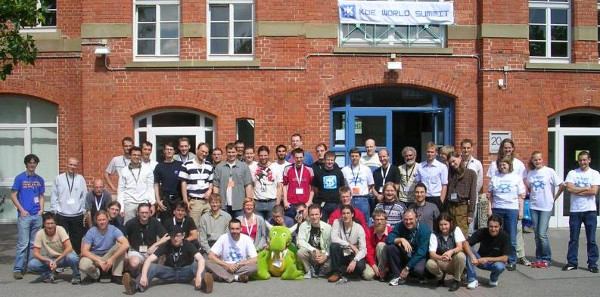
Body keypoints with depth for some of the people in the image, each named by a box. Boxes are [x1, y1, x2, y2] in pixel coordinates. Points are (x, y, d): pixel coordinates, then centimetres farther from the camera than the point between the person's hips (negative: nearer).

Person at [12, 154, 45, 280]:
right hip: (24, 216, -4)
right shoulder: (20, 178, 0)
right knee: (23, 243, -9)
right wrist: (22, 210, -9)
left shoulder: (39, 179, 12)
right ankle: (17, 269, -4)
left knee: (34, 243, 9)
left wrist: (41, 209, 4)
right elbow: (13, 196, -1)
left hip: (37, 216, 4)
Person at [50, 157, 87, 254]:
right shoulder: (59, 178, 2)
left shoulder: (80, 179, 3)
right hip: (62, 215, -1)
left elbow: (84, 196, 6)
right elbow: (54, 196, 5)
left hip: (77, 215, 1)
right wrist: (54, 210, 1)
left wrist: (83, 211, 5)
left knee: (77, 239, 9)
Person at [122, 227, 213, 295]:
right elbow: (149, 259, -18)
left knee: (196, 265, -31)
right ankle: (135, 285, -49)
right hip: (169, 272, 2)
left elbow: (201, 259, -27)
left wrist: (198, 276, -46)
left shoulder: (188, 245, -13)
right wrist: (143, 275, -37)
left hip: (185, 273, -2)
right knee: (152, 266, -23)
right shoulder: (166, 246, -8)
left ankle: (203, 284, -62)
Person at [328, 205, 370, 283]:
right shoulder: (337, 222, -7)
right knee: (333, 245, -29)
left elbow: (363, 250, -17)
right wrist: (351, 245, -24)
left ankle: (342, 270, 0)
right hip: (340, 256, 1)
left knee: (360, 266, -32)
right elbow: (333, 238, -22)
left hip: (353, 256, -1)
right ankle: (337, 273, -13)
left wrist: (354, 261, -34)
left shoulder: (359, 228, -11)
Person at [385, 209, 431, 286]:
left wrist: (407, 268, -26)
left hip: (419, 257, -3)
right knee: (391, 247, -23)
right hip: (405, 255, 4)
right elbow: (388, 240, -19)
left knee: (419, 269, -36)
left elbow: (421, 252, -22)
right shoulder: (399, 226, -9)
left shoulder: (425, 230, -19)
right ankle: (398, 276, -9)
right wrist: (401, 239, -38)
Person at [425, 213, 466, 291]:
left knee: (460, 256, -34)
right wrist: (441, 258, -43)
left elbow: (460, 247, -22)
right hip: (441, 264, 1)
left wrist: (451, 252, -45)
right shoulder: (434, 234, -9)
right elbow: (432, 254, -20)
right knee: (429, 264, -31)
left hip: (454, 263, 0)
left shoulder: (456, 230, -9)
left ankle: (457, 280, -9)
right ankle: (440, 277, 4)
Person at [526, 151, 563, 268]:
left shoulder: (549, 171, -6)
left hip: (546, 207, -4)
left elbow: (562, 186, -6)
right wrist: (531, 196, 8)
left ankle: (546, 259, 5)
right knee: (537, 234, 7)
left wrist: (554, 198, -1)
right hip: (534, 207, 4)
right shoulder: (530, 173, 7)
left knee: (542, 233, -9)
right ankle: (539, 259, 16)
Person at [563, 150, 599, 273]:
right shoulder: (572, 173, 5)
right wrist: (586, 188, -8)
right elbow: (569, 188, -10)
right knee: (573, 239, 6)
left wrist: (577, 191, -9)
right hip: (575, 210, 1)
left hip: (590, 211, -1)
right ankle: (572, 263, 14)